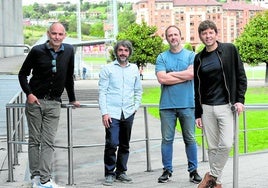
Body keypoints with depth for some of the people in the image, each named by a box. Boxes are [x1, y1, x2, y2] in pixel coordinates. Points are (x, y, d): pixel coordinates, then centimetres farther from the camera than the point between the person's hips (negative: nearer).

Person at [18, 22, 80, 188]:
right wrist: (28, 93, -9)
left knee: (49, 142, -2)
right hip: (35, 101, -1)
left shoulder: (69, 51, 1)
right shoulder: (37, 51, -6)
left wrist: (72, 99, 18)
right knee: (35, 140, 4)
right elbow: (23, 74, 3)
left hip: (54, 104, 2)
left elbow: (69, 77, 13)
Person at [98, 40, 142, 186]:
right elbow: (102, 92, -2)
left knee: (125, 145, 10)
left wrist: (136, 106, 7)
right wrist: (104, 112, -9)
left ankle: (121, 172, 21)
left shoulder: (134, 69, 12)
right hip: (112, 113, -4)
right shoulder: (108, 69, 1)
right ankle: (109, 174, 0)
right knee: (111, 144, -10)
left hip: (128, 113, 4)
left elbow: (138, 90, 20)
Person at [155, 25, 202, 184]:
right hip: (167, 105, 1)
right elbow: (162, 78, -8)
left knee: (190, 139, 5)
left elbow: (192, 73, -12)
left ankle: (193, 170, 13)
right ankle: (167, 170, 13)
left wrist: (171, 74, -7)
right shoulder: (162, 57, 7)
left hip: (187, 104, -1)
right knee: (167, 139, 4)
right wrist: (185, 76, -6)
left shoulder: (191, 55, 6)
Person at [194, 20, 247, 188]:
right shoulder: (199, 59, 9)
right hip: (207, 109, 3)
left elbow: (241, 76, 1)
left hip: (226, 106, -3)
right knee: (212, 147, 5)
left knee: (226, 144, -14)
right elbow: (197, 88, 12)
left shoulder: (229, 50, 0)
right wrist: (198, 114, 9)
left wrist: (240, 99, -9)